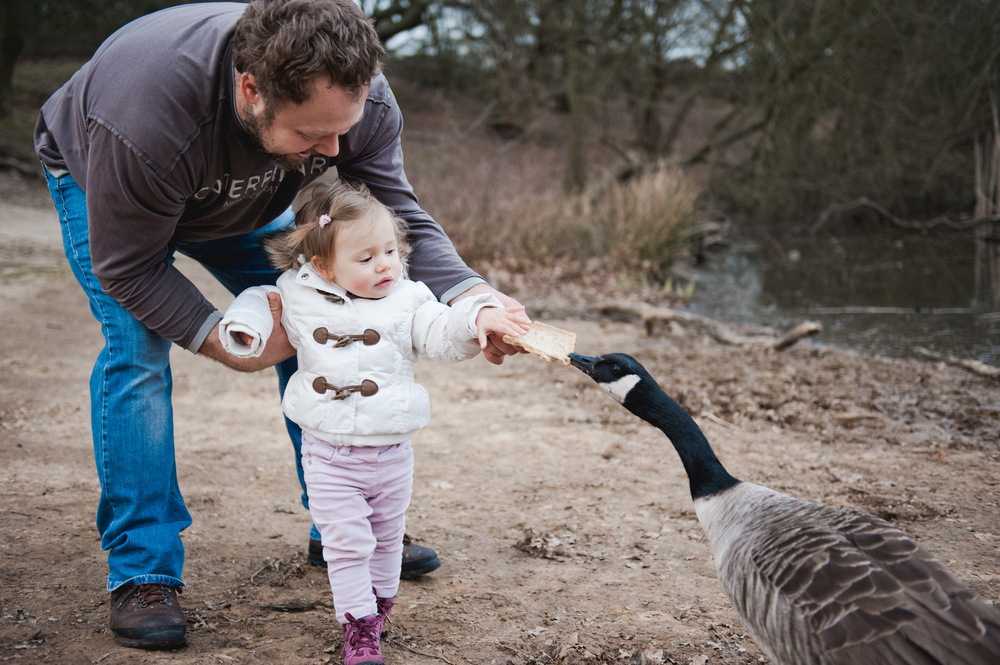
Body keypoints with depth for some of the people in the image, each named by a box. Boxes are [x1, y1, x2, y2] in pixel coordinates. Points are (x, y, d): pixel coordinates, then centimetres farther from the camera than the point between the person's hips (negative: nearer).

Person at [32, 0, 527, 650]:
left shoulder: (360, 97, -34)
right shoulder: (144, 119, -47)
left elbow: (400, 218, -26)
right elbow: (127, 267, -32)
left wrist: (471, 296, -44)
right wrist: (221, 341, -39)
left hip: (241, 197, 4)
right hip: (99, 182, -4)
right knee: (138, 346, -22)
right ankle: (141, 572, -10)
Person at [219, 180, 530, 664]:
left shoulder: (407, 300, -4)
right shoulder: (298, 295, -3)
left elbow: (443, 337, -12)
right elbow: (261, 299, 13)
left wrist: (478, 317, -31)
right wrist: (244, 325, -8)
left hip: (391, 453, 1)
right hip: (328, 455, -1)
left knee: (386, 537, 17)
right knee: (345, 543, 0)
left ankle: (379, 604, 39)